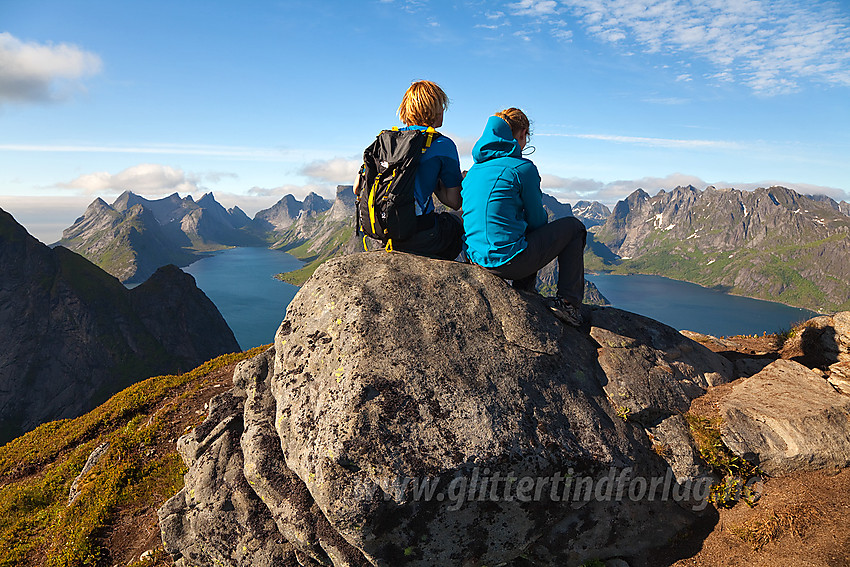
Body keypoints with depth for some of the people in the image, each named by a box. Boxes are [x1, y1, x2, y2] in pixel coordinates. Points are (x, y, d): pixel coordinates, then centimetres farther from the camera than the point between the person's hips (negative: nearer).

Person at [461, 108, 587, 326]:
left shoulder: (475, 168, 13)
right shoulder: (523, 168, -9)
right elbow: (537, 220, -1)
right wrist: (543, 218, 22)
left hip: (477, 257, 8)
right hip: (507, 258, -8)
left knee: (526, 233, 36)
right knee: (574, 227, 13)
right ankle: (569, 302, 11)